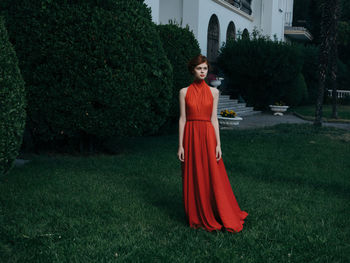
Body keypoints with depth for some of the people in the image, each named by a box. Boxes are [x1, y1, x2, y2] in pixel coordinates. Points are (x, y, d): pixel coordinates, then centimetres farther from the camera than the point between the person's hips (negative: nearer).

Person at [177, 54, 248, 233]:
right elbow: (182, 119, 1)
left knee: (214, 178, 2)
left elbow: (214, 119, 3)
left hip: (208, 136, 1)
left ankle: (217, 217, 15)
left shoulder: (213, 92, 6)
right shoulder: (184, 92, 3)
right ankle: (196, 217, 17)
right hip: (191, 137, 0)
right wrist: (180, 145, -3)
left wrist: (218, 144, -3)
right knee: (193, 178, 4)